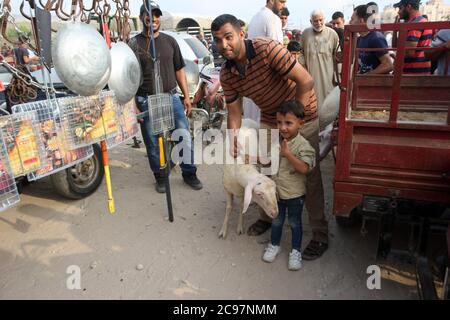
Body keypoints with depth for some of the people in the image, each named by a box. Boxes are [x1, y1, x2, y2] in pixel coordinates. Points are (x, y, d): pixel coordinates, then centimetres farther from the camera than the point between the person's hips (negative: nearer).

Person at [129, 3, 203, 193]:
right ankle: (160, 177, 24)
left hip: (172, 97, 3)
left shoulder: (170, 41, 11)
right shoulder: (135, 44, 2)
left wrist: (186, 97, 9)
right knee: (153, 144, 6)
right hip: (147, 101, -2)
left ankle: (189, 174, 19)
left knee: (185, 138, 2)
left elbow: (179, 70, 15)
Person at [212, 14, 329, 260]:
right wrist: (234, 147, -15)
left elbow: (306, 81, -27)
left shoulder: (266, 48, -27)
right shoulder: (226, 75, -8)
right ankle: (267, 217, 36)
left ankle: (320, 235, 10)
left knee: (309, 175, -4)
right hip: (270, 119, 6)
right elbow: (234, 112, -3)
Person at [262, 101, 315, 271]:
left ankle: (296, 251, 32)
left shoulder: (303, 145, -20)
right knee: (276, 220, 21)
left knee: (295, 223, 14)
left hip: (295, 194, -4)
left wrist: (287, 153, -33)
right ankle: (274, 244, 41)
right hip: (276, 191, 5)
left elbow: (304, 168, -30)